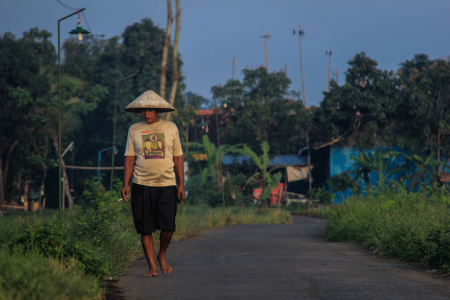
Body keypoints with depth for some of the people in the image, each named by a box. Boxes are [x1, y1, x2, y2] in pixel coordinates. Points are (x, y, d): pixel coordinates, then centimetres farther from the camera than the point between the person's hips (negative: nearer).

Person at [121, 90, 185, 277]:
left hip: (167, 184, 0)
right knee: (145, 228, -1)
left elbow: (177, 158, 11)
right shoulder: (134, 130, 9)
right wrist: (126, 184, 0)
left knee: (168, 226, -8)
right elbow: (130, 158, 9)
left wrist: (181, 184, 5)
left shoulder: (171, 128, 9)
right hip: (142, 185, 0)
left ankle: (162, 256, 18)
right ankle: (152, 266, 7)